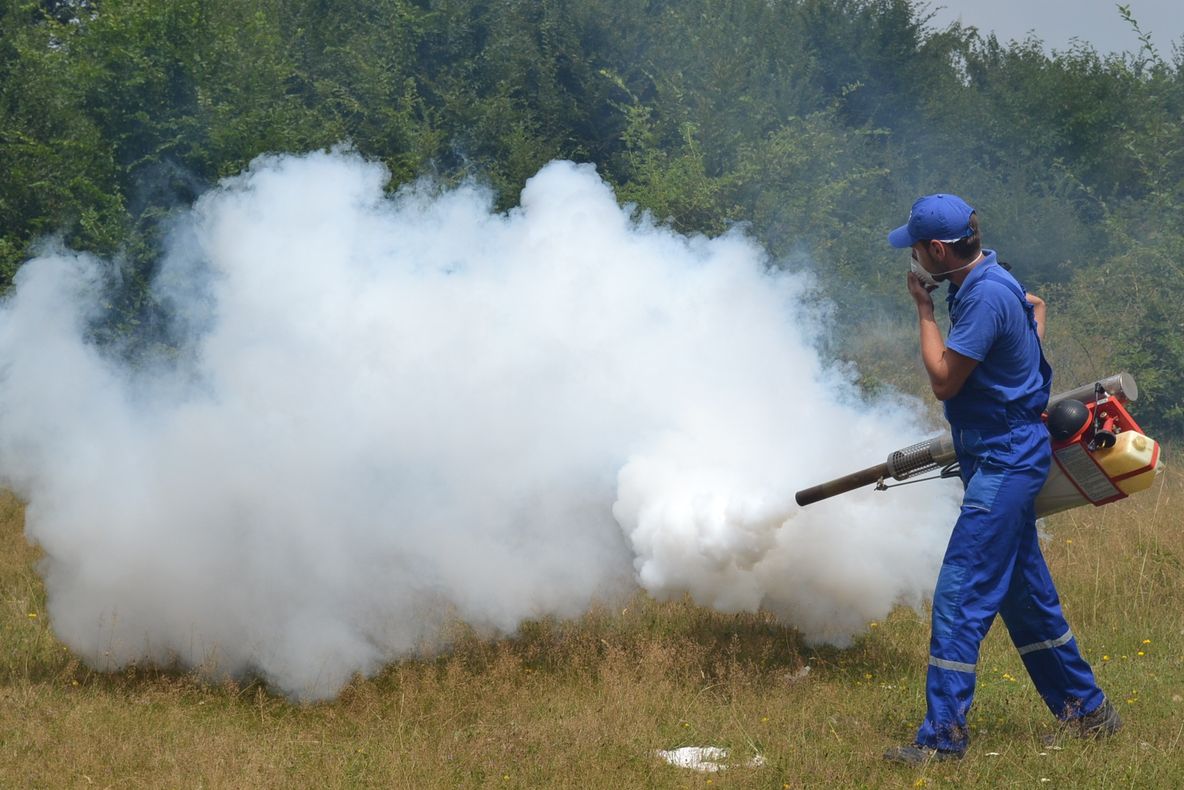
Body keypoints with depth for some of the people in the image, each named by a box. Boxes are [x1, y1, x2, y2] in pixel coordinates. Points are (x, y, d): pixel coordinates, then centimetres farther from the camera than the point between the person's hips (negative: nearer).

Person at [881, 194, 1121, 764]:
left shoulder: (986, 295, -21)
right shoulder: (982, 281, 9)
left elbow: (943, 380, -20)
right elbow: (1035, 306, 30)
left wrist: (923, 307, -10)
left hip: (1005, 463, -10)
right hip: (1006, 458, 10)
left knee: (959, 595, -12)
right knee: (1025, 594, 17)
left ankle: (943, 735, -11)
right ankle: (1087, 711, 27)